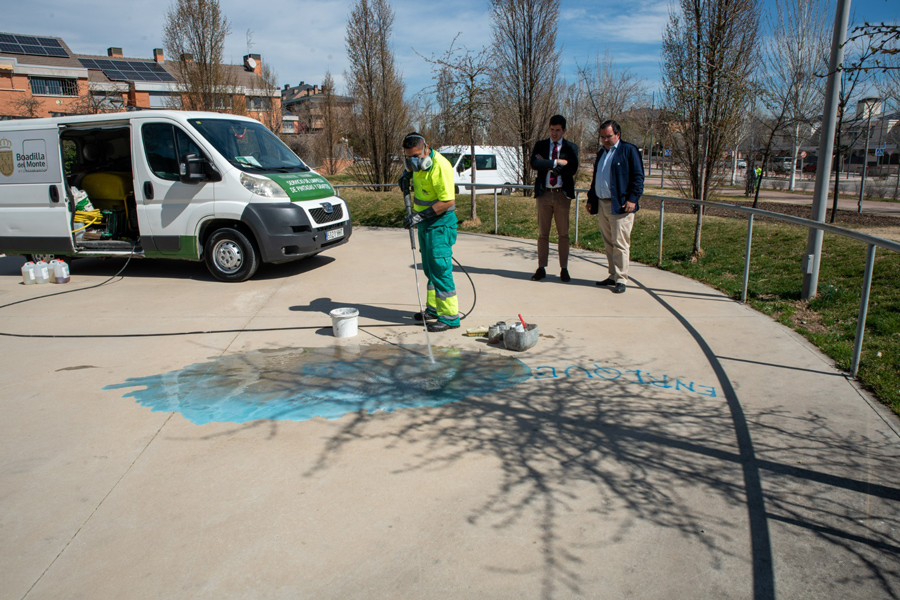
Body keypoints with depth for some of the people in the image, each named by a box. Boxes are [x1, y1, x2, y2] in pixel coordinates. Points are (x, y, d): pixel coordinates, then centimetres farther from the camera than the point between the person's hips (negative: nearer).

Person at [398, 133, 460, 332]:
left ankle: (449, 317, -6)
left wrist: (420, 216, -26)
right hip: (425, 221, 9)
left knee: (440, 268, -11)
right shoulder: (418, 162, 5)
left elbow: (448, 201, -25)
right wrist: (406, 175, 8)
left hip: (440, 223, -9)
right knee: (429, 268, 15)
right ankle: (434, 309, 26)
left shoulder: (440, 166, -23)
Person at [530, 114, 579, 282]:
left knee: (563, 234, 3)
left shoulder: (571, 147, 5)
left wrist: (547, 164, -11)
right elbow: (534, 163, -11)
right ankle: (541, 268, 12)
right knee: (542, 233, 5)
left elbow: (572, 169, -12)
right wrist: (556, 163, -14)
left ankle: (564, 269, 11)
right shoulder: (540, 145, 8)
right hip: (544, 193, 1)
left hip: (562, 194, -1)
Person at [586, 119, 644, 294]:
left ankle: (621, 279, -1)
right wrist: (591, 199, 19)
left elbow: (638, 177, -7)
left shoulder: (629, 150, -2)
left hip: (620, 206, -7)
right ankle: (613, 276, 18)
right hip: (601, 205, 7)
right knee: (608, 244, 10)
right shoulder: (601, 153, 20)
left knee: (620, 243, -7)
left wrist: (632, 199, -15)